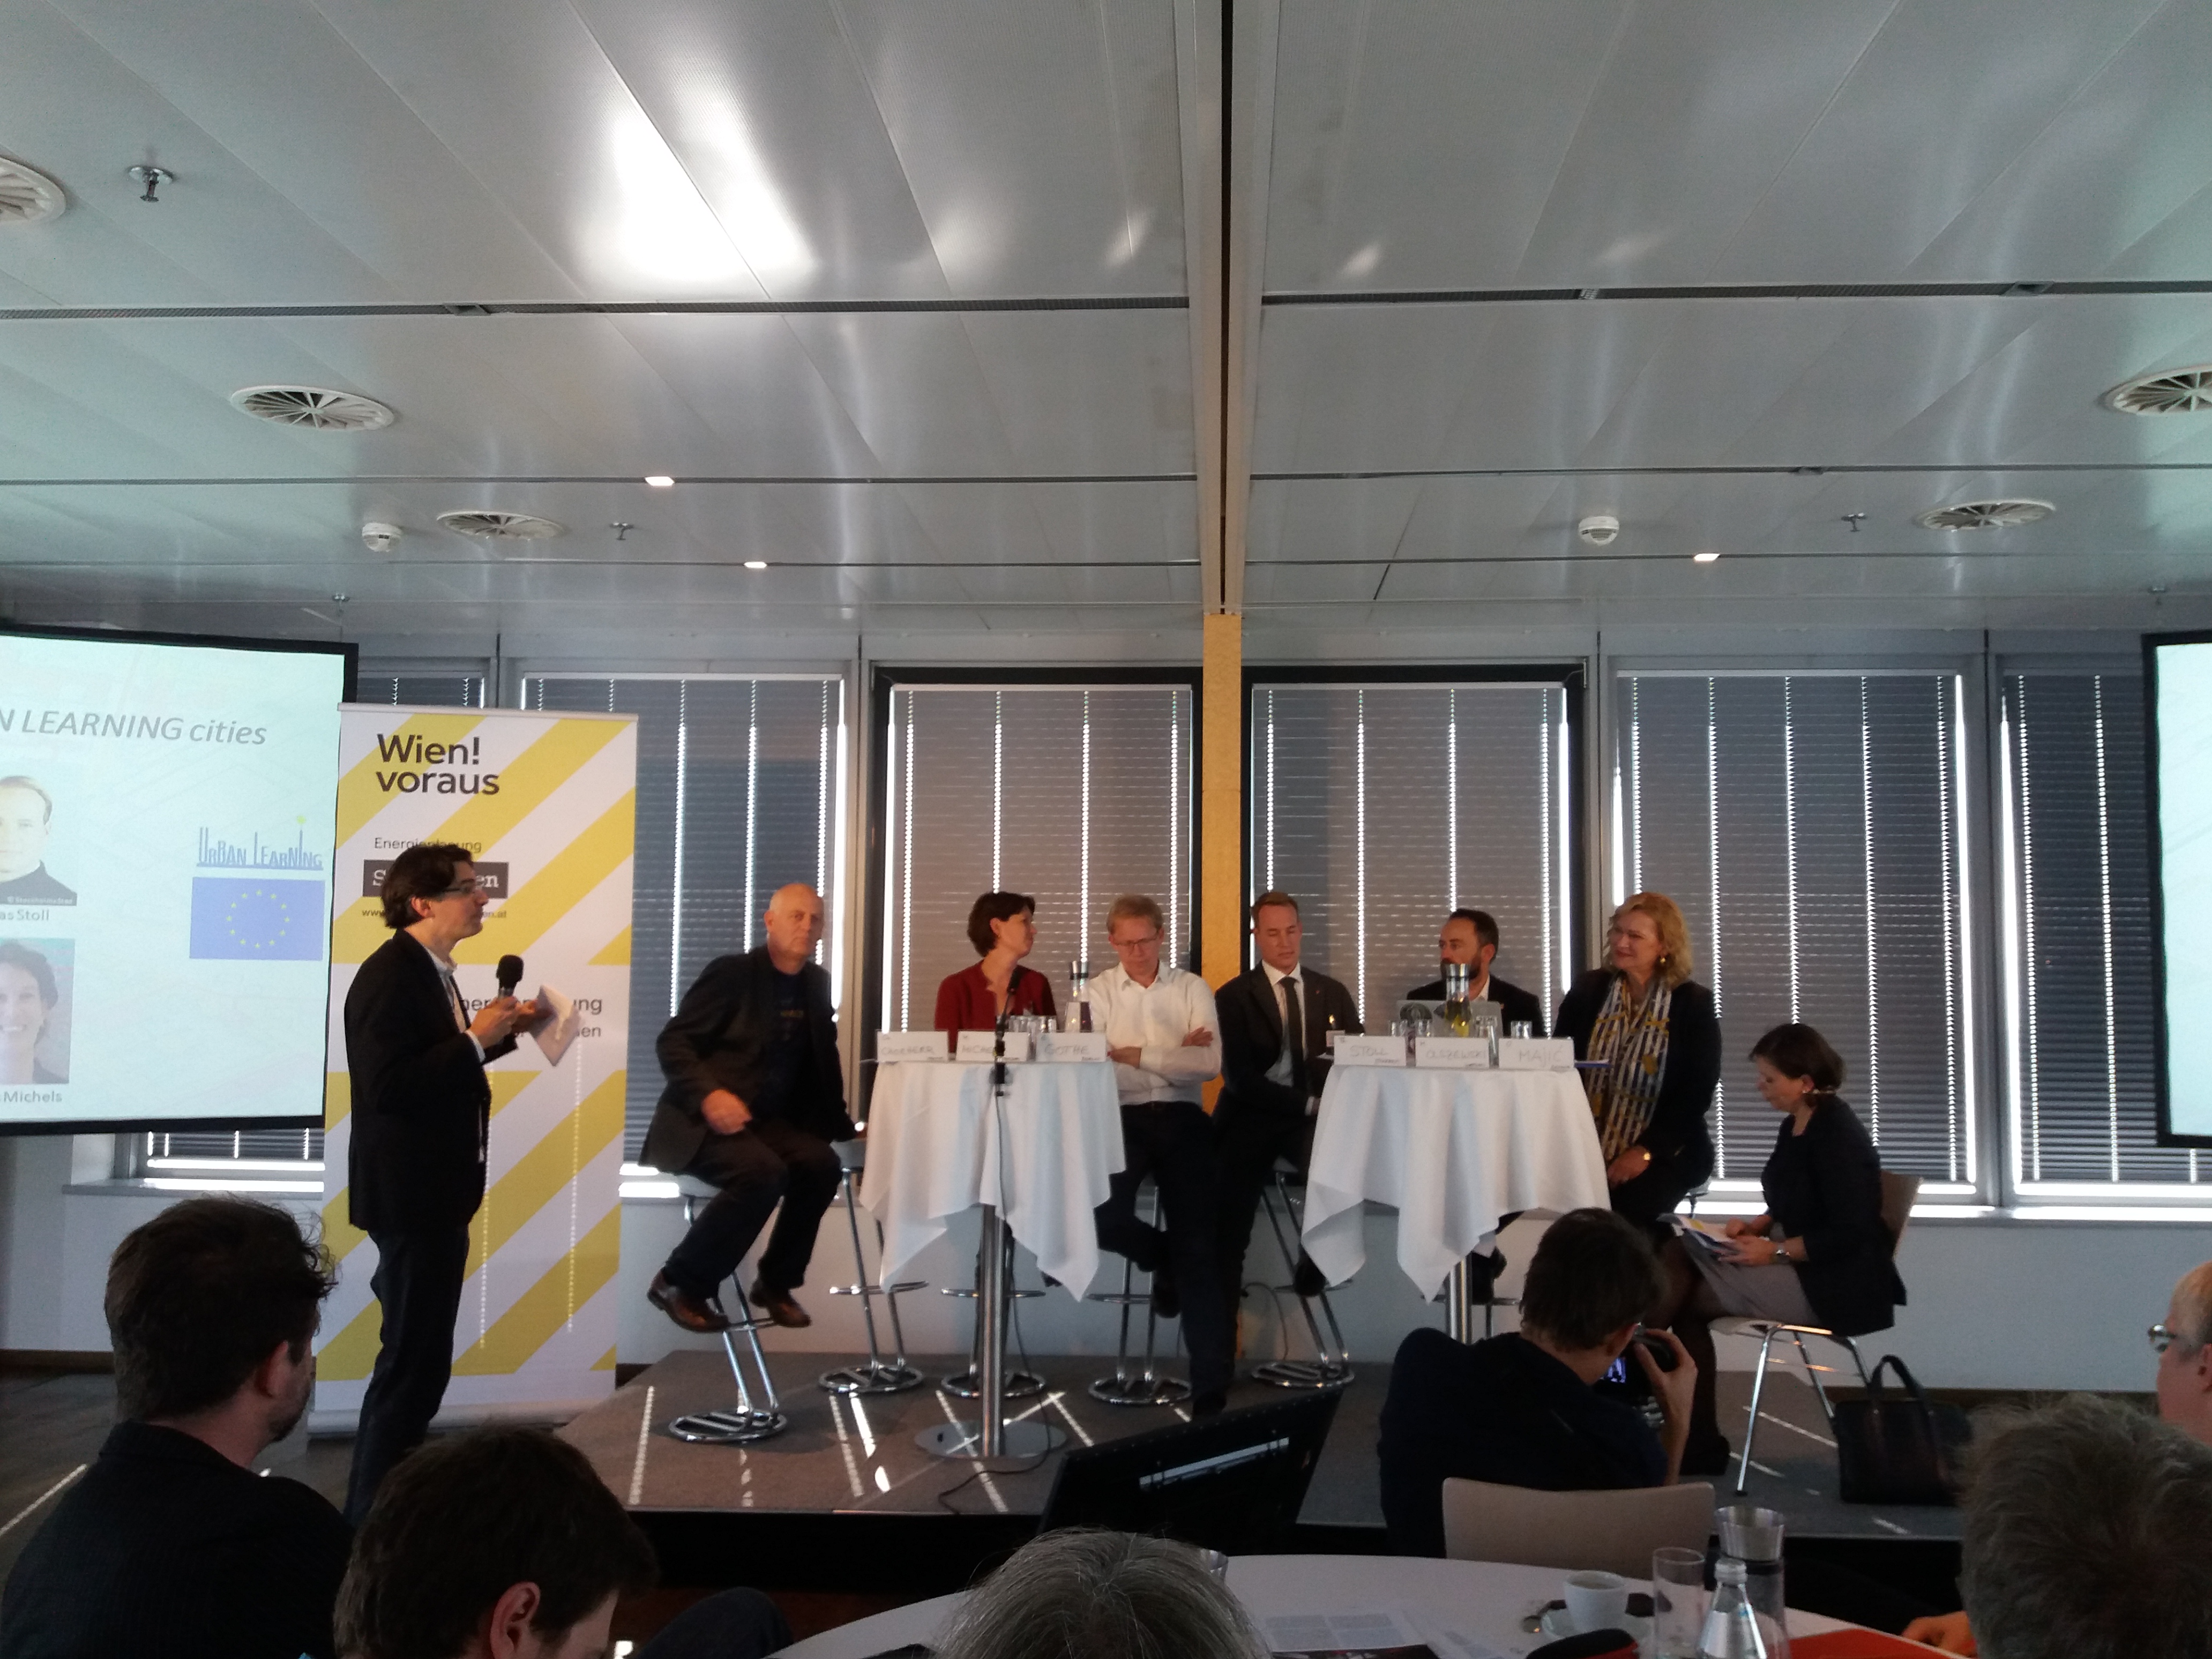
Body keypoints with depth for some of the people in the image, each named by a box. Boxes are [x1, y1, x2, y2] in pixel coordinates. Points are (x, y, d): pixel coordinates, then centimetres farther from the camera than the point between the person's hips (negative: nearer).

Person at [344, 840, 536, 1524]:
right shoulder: (390, 975, -20)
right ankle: (373, 1514, 8)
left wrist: (500, 1030, 10)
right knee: (414, 1358, -3)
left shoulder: (429, 971, 10)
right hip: (410, 1195, -11)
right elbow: (386, 1084, -29)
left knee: (418, 1353, 22)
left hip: (434, 1192, 11)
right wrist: (475, 1038, -25)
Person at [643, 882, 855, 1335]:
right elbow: (672, 1042, -12)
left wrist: (841, 1124, 12)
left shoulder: (815, 983, 10)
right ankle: (680, 1282, -14)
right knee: (764, 1171, -33)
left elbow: (822, 1062, 20)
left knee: (821, 1163, -23)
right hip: (699, 1124, -6)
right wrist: (709, 1094, -28)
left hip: (768, 1122, 6)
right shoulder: (732, 973, -7)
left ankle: (776, 1282, -4)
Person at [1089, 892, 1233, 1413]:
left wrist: (1138, 1056, -6)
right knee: (1098, 1215, -24)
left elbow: (1211, 1065, -5)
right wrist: (1175, 1057, -7)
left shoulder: (1192, 988, 9)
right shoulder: (1099, 992, 8)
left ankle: (1212, 1389, -5)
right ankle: (1161, 1257, 12)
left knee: (1198, 1245, -8)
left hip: (1182, 1119, 0)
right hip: (1123, 1119, 0)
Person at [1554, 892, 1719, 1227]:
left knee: (1629, 1207, -31)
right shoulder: (1588, 991, 8)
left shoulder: (1694, 1003, 0)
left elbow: (1697, 1092, -5)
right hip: (1588, 1148, 2)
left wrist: (1645, 1151, -16)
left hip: (1666, 1152, -2)